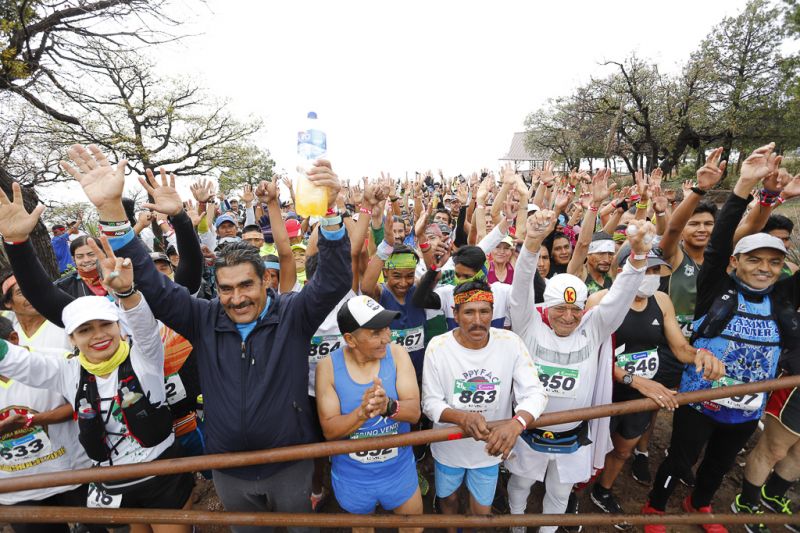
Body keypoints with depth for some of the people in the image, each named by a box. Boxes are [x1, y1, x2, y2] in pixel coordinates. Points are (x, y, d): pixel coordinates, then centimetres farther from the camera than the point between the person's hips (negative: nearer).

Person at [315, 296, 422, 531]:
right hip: (352, 477, 0)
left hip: (399, 471, 1)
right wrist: (361, 413, -37)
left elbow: (414, 412, -22)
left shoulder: (397, 354, -18)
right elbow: (329, 431, -18)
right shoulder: (328, 367, -19)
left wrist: (389, 407, -43)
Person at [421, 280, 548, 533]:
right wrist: (461, 417, -37)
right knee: (448, 498, 27)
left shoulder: (511, 343, -19)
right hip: (448, 446, 0)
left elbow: (535, 393, -20)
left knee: (482, 510, 22)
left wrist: (516, 423, -40)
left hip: (490, 447, 1)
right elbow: (430, 403, -17)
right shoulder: (438, 347, -22)